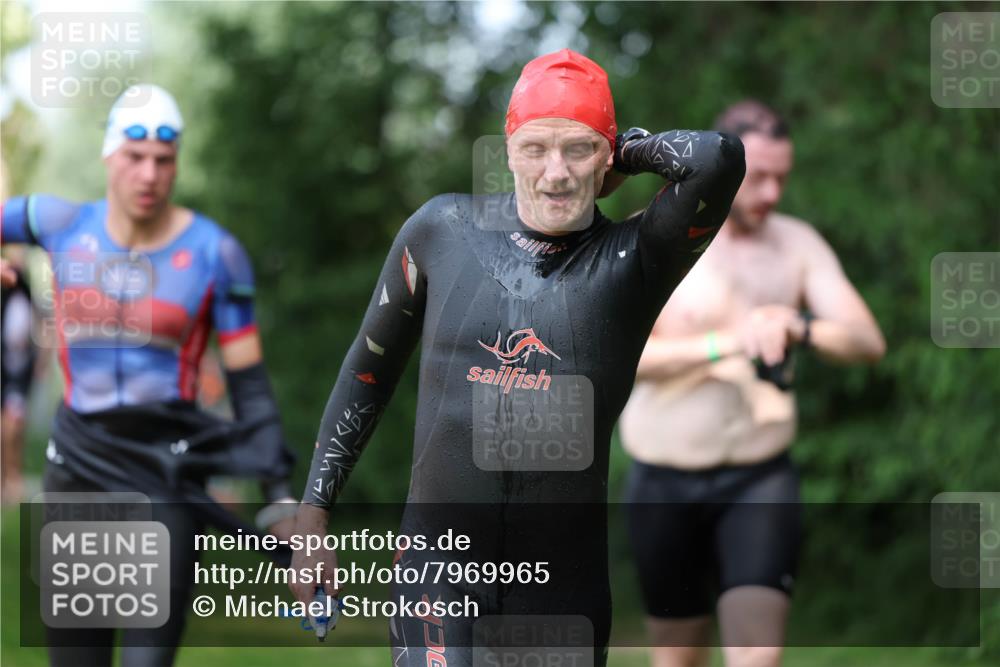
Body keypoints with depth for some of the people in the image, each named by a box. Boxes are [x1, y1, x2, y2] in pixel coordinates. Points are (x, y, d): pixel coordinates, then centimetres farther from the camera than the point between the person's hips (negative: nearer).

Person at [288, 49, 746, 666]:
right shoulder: (443, 229, 3)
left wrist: (626, 153, -3)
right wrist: (313, 517, 13)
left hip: (566, 589, 0)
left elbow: (721, 158, -22)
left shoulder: (633, 262, -4)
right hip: (439, 567, 0)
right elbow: (370, 370, 13)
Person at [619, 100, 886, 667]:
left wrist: (799, 330, -25)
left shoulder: (798, 244, 4)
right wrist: (726, 345, -25)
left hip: (760, 480, 1)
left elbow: (868, 341, -4)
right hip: (665, 481, -1)